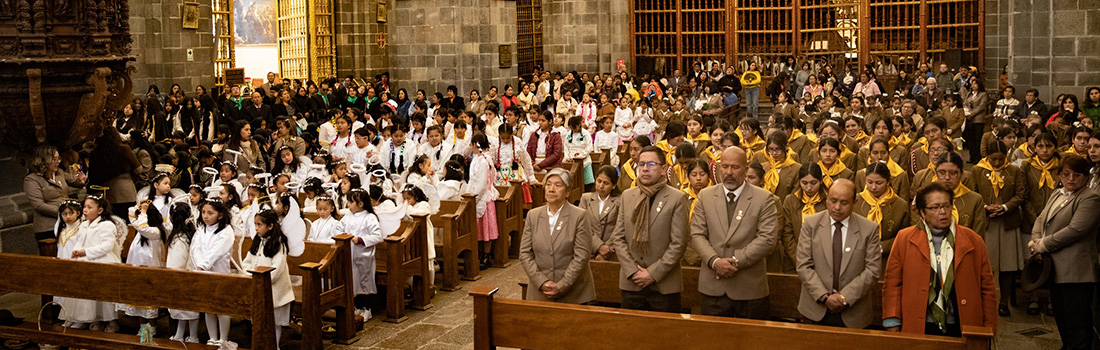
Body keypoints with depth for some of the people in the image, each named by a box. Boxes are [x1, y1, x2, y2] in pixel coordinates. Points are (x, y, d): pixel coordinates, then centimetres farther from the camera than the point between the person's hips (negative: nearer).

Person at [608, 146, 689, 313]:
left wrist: (653, 273, -12)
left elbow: (678, 244, -8)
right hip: (631, 283, 4)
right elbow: (617, 238, 6)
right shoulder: (627, 196, 9)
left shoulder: (677, 198, -4)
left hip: (665, 286, -3)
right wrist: (632, 271, -5)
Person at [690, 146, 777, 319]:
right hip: (713, 287, 2)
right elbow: (697, 235, 4)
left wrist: (736, 261, -15)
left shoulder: (764, 198, 0)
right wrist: (714, 261, -13)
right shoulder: (705, 196, 9)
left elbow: (767, 239, -8)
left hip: (749, 287, -2)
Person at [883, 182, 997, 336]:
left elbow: (987, 289, 7)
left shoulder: (974, 241, 6)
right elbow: (892, 285, 2)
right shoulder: (904, 239, 4)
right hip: (918, 329, -1)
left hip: (960, 329, 1)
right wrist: (892, 324, -5)